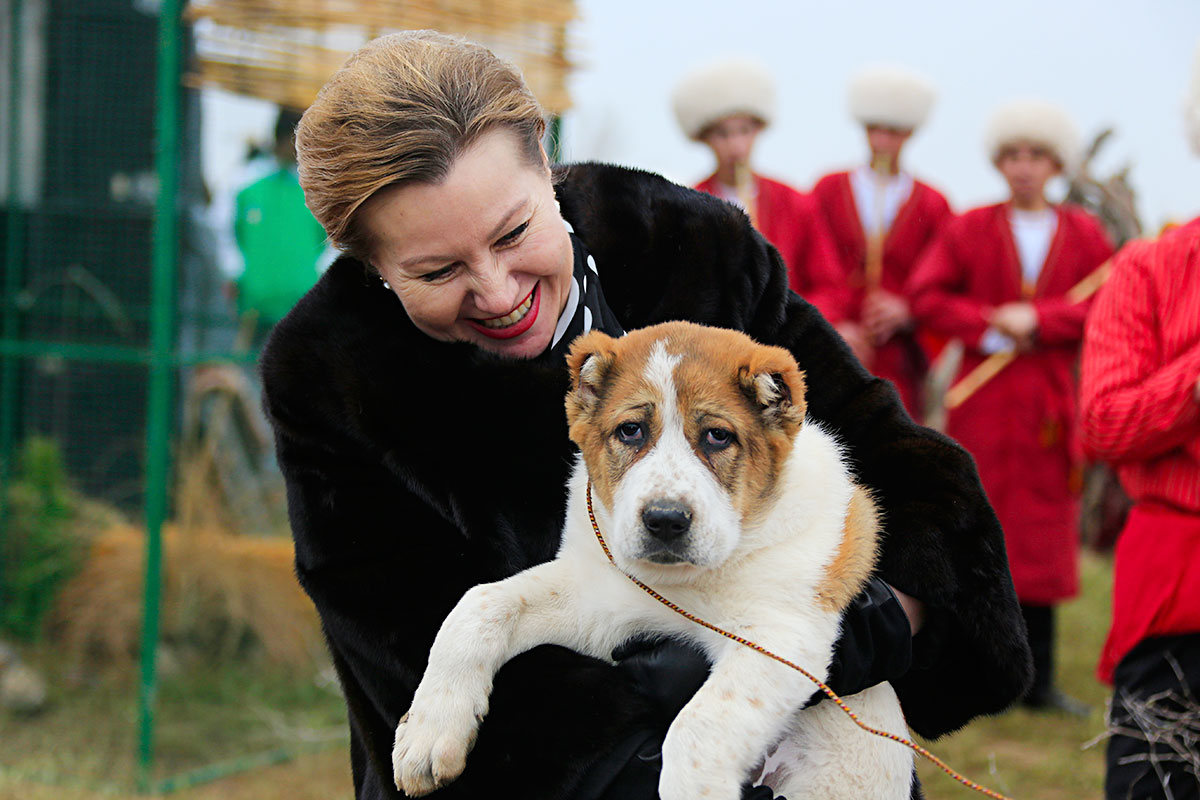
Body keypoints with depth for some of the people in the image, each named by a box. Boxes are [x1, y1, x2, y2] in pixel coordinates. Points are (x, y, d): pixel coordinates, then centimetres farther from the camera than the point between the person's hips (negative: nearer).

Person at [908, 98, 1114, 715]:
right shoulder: (970, 230, 6)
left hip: (1049, 403, 2)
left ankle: (1038, 680, 9)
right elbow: (925, 295, 0)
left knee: (1043, 537, 3)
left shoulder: (1083, 235, 8)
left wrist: (1039, 318, -14)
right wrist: (990, 327, -11)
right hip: (983, 404, -2)